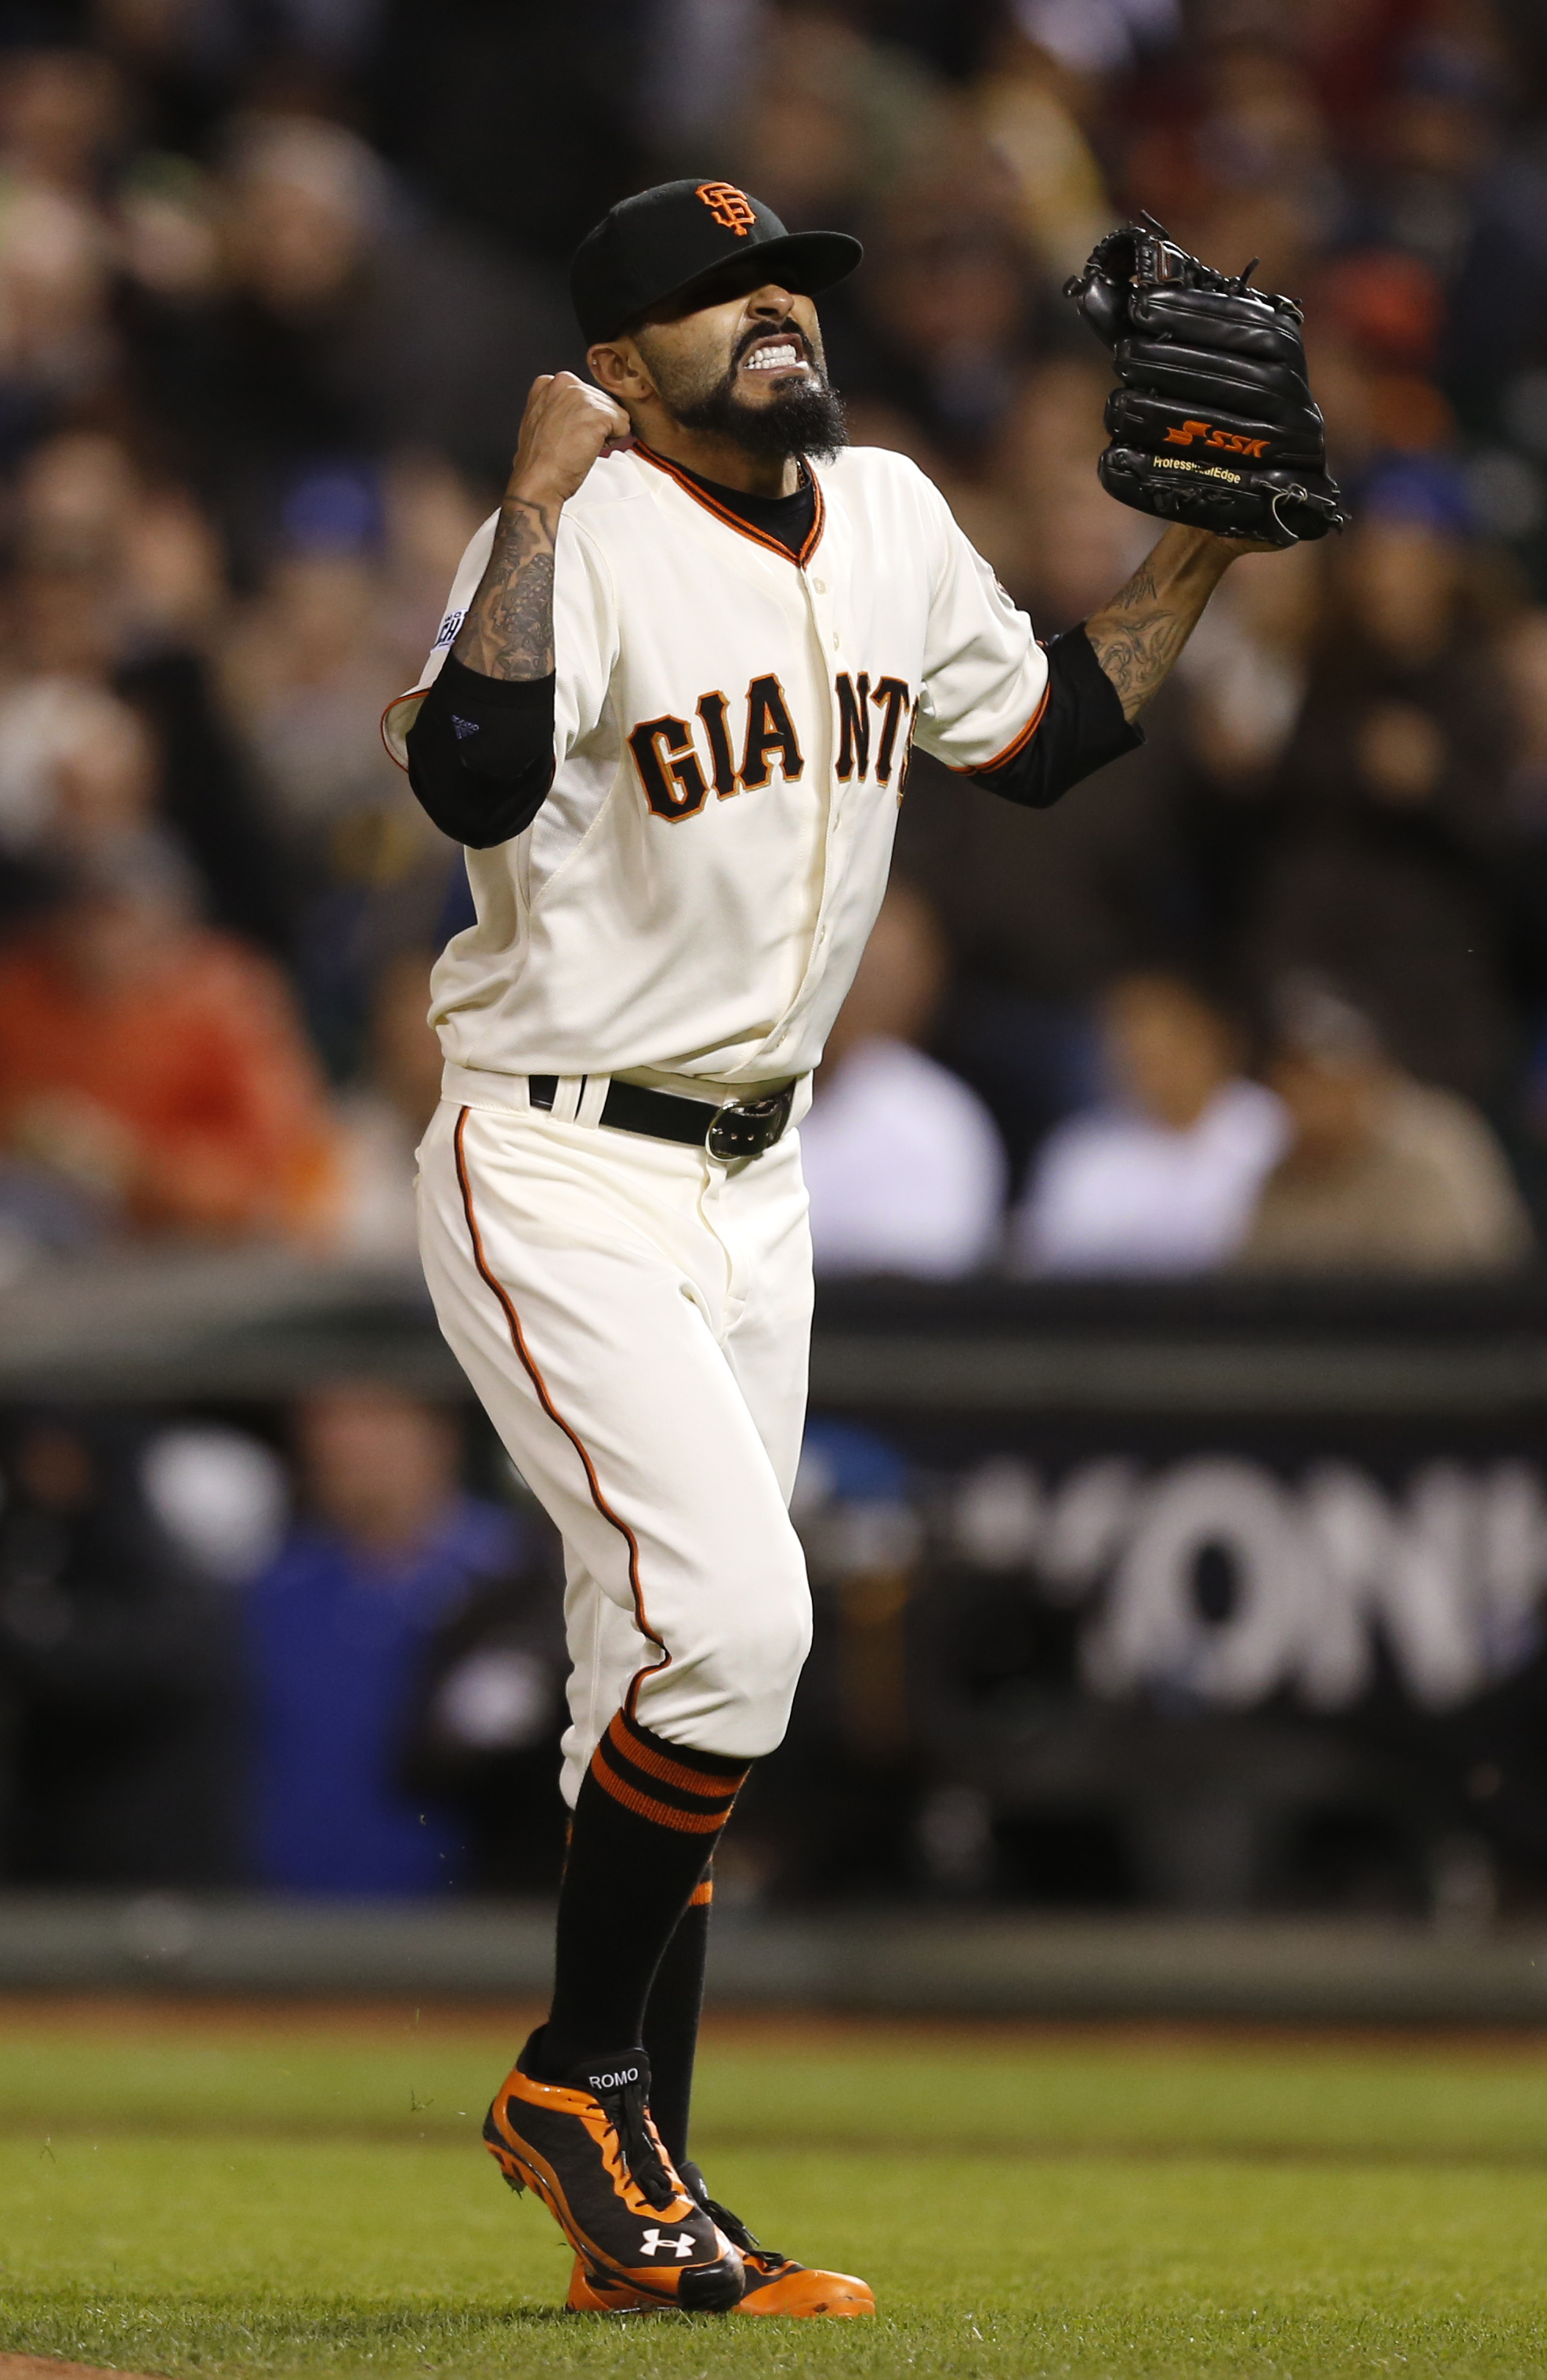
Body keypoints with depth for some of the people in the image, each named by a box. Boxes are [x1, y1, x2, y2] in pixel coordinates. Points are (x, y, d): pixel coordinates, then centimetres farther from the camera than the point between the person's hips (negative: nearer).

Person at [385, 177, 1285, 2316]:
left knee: (671, 1691, 10)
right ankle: (578, 2082, -3)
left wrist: (1201, 552, 13)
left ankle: (640, 2216, 15)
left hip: (751, 1186, 8)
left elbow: (1043, 736, 21)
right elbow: (477, 788, -33)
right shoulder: (588, 536, -17)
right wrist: (537, 511, -33)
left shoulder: (889, 522, 7)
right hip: (558, 1178, -8)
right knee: (728, 1614, -20)